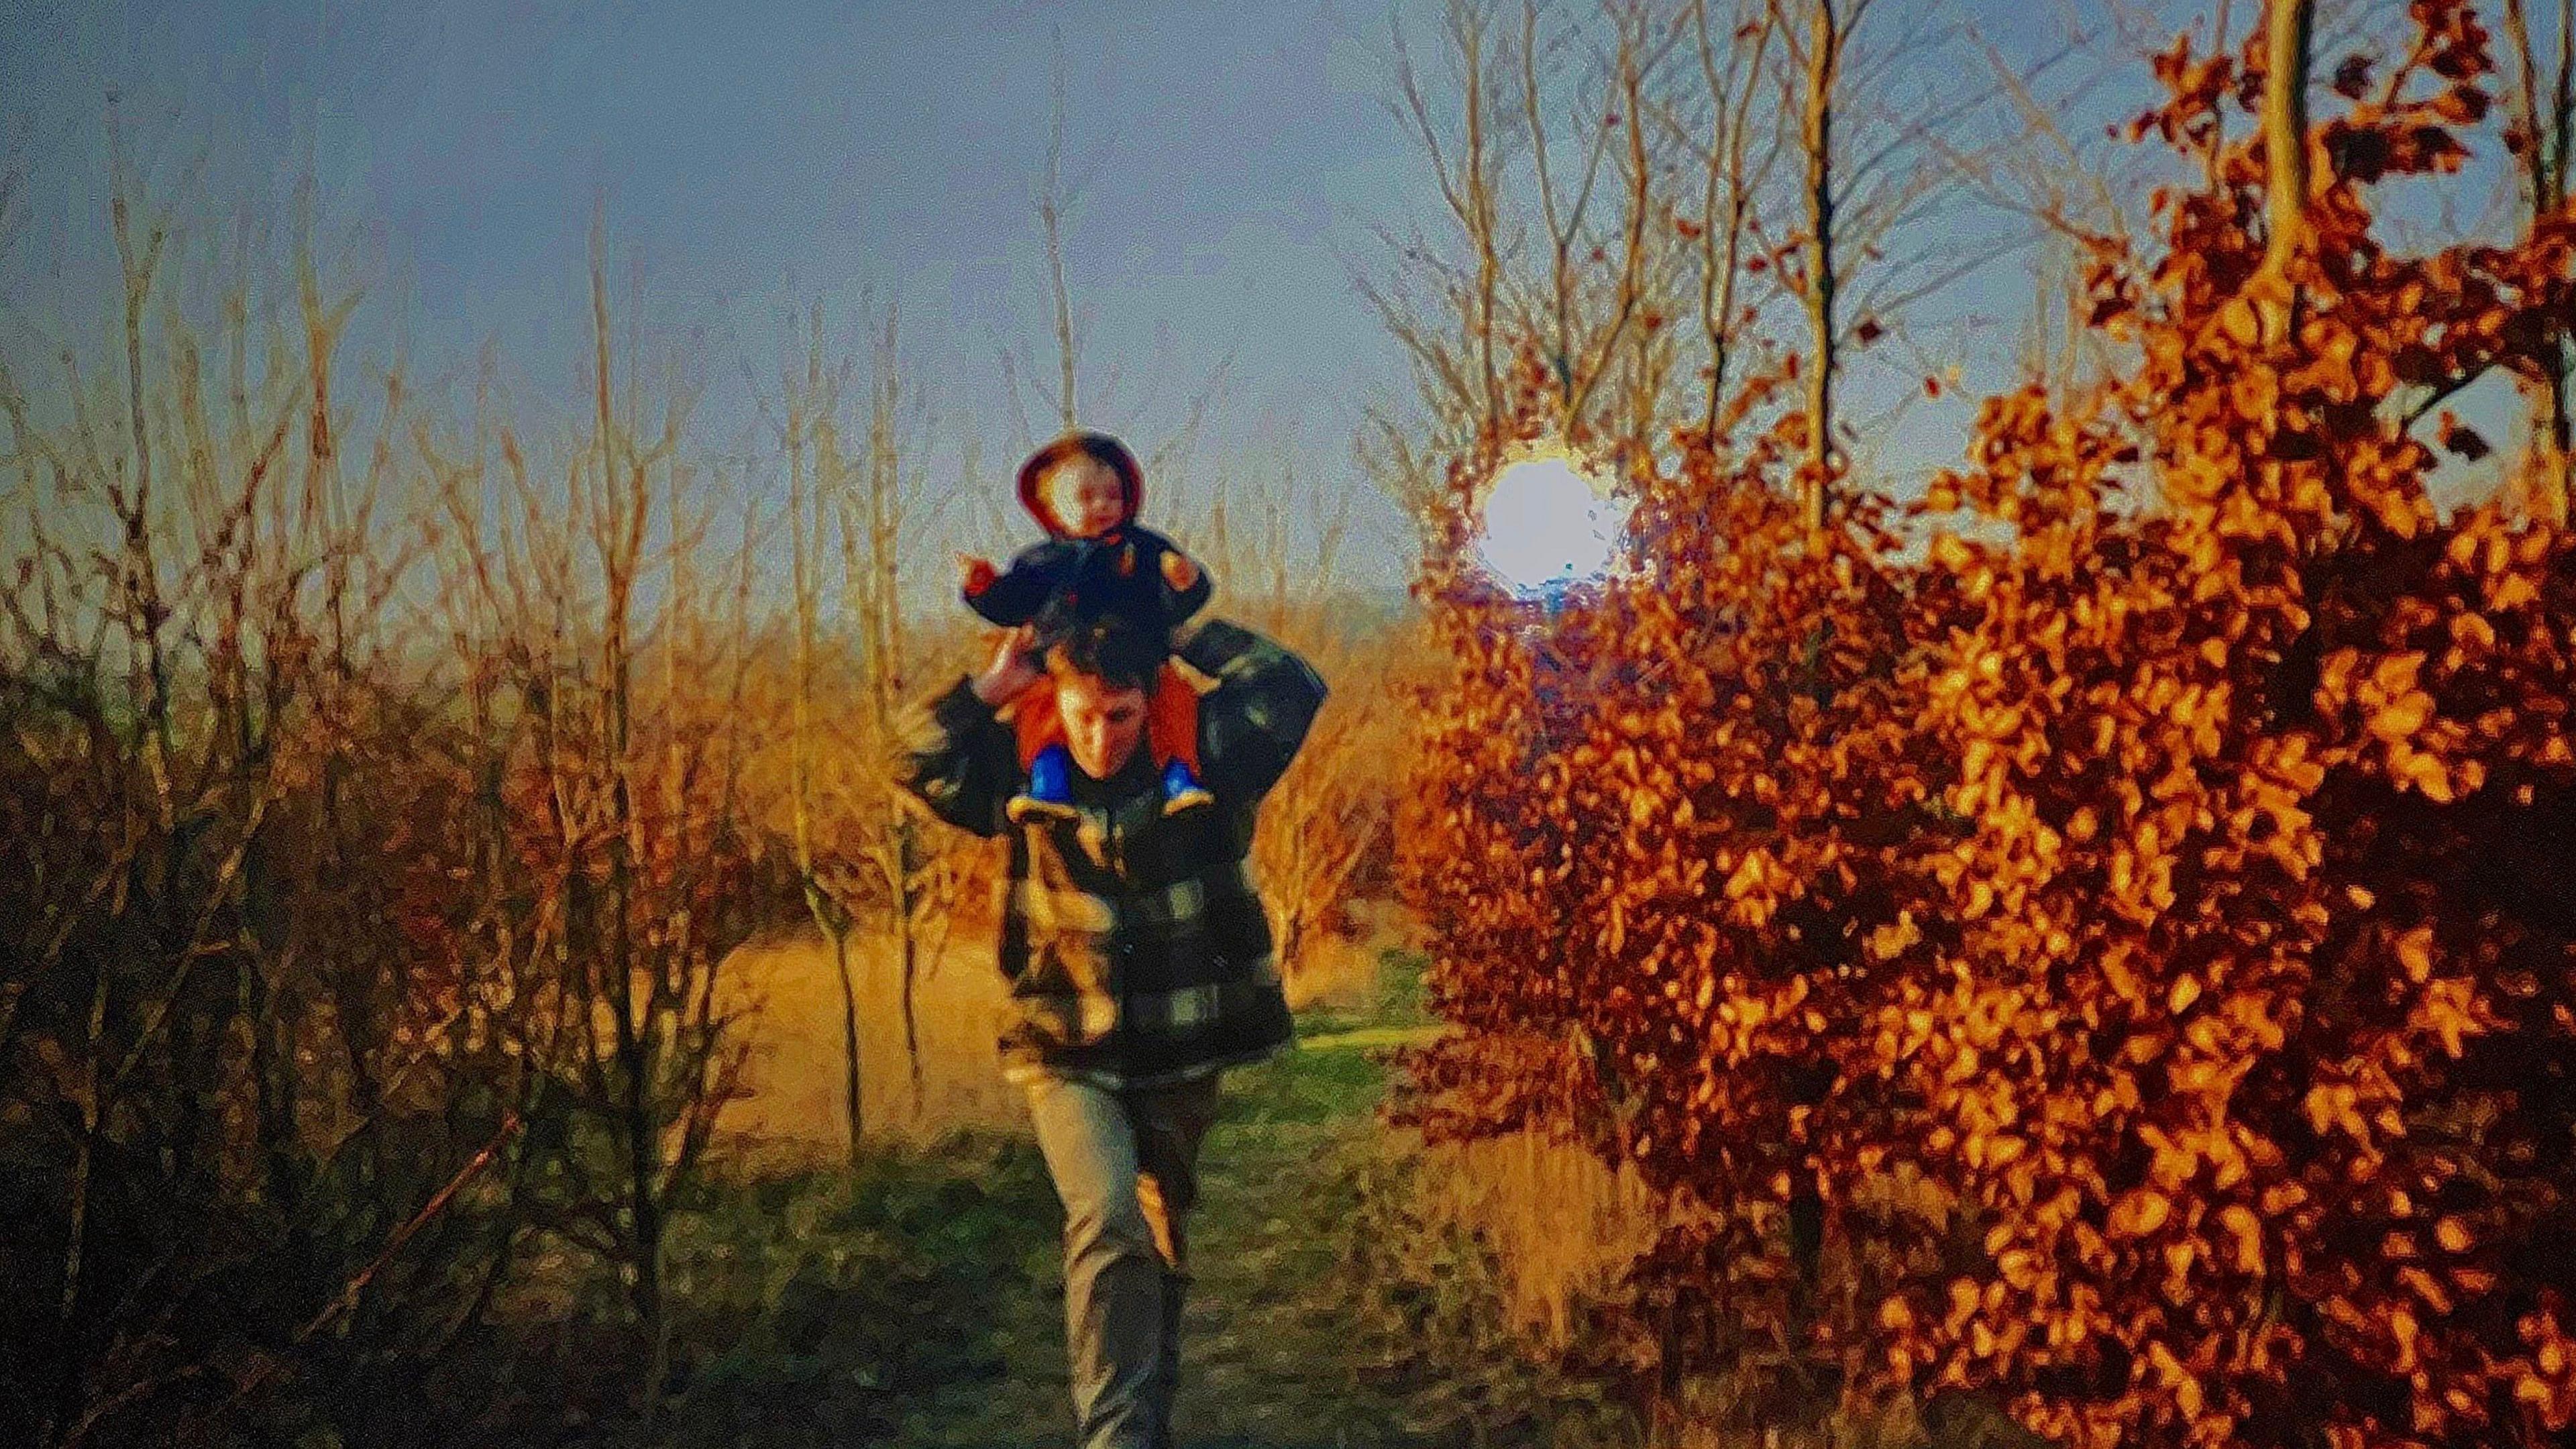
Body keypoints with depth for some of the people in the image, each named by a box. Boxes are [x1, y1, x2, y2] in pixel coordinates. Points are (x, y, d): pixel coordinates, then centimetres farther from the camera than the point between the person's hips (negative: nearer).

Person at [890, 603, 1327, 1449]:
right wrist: (992, 686, -12)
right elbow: (915, 758, -5)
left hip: (1180, 1052, 1)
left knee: (1161, 1240, 18)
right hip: (1067, 1052, -1)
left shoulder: (1207, 754, -8)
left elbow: (1296, 689, -15)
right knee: (1105, 1222, -23)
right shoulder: (1023, 769, -4)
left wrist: (1185, 634, -11)